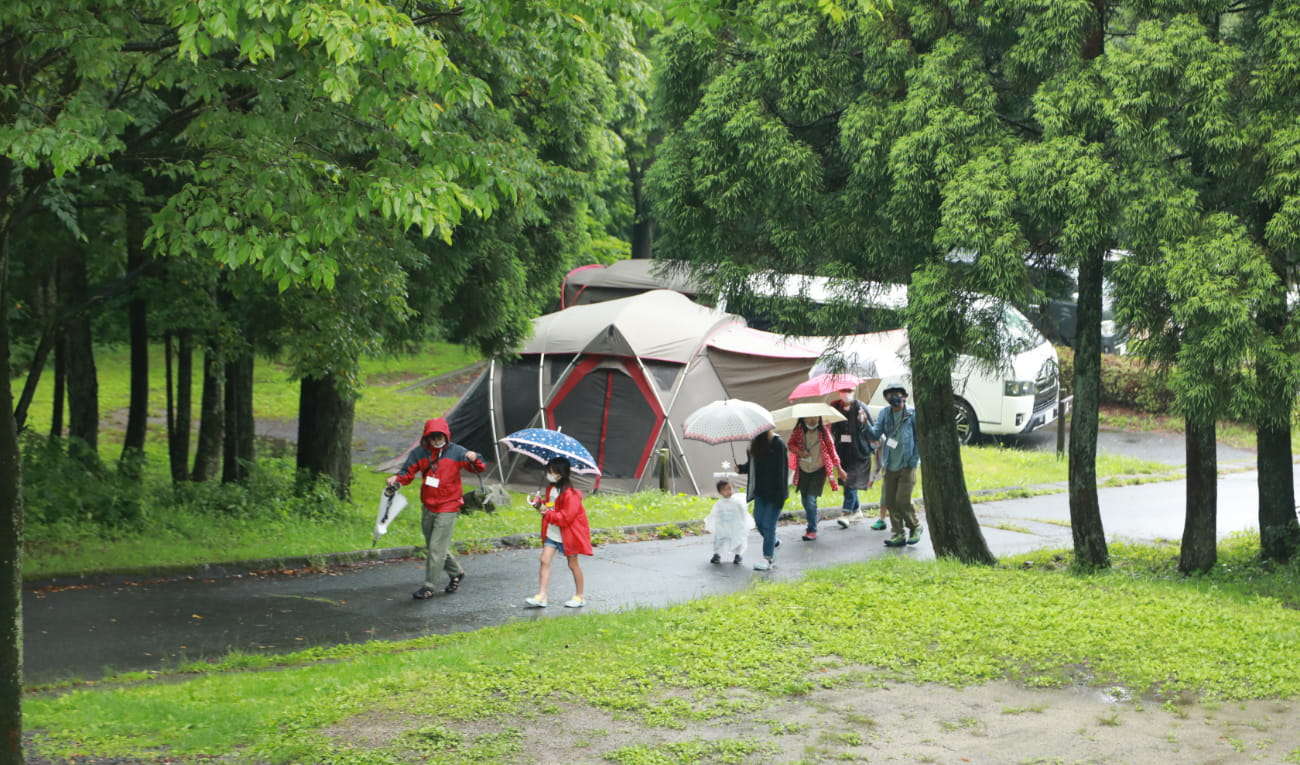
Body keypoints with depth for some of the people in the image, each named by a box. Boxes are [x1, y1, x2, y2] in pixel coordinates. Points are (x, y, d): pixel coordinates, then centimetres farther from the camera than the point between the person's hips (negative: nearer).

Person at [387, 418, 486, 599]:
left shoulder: (456, 452, -6)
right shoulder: (419, 453, 1)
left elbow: (479, 468, -2)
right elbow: (407, 472, 4)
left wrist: (474, 459, -25)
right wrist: (397, 479, -17)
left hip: (448, 508, -5)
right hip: (428, 507, 5)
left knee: (436, 548, -7)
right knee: (433, 547, 16)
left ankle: (428, 587, 1)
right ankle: (456, 573, 37)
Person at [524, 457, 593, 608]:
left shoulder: (570, 494, -22)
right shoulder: (550, 488, 5)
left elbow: (566, 517, -24)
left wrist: (547, 513, -20)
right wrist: (539, 503, -1)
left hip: (567, 535, -7)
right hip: (552, 533, 7)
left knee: (573, 564, 6)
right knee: (545, 561, -3)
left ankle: (580, 596, 21)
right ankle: (541, 596, -5)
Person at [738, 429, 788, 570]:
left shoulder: (778, 444, -16)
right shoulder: (756, 443, 7)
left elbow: (781, 469, -17)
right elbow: (752, 464, 17)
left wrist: (780, 494, -19)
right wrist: (741, 468, -4)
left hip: (774, 493, -7)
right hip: (760, 491, 7)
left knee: (769, 524, -3)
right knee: (759, 520, 13)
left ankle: (768, 558, 6)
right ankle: (773, 542, 38)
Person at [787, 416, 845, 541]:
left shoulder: (823, 432, -9)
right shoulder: (798, 431, -6)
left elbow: (831, 449, -1)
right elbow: (791, 444, 6)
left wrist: (838, 467, 3)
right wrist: (799, 451, -16)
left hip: (818, 471, -3)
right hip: (803, 470, 3)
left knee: (811, 499, -13)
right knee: (805, 500, 11)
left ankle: (812, 530, -6)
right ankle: (812, 522, 34)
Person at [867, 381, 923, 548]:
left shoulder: (913, 414, -7)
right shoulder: (885, 414, 6)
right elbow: (875, 435, -1)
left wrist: (914, 460, -8)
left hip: (907, 466, -5)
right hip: (890, 466, 5)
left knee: (902, 501, -9)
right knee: (889, 501, 4)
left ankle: (915, 527, 15)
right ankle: (898, 534, 15)